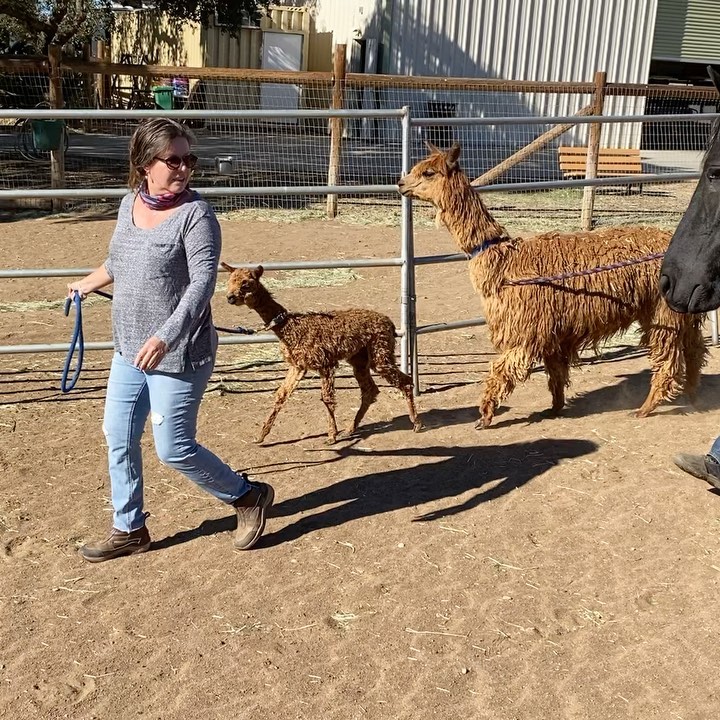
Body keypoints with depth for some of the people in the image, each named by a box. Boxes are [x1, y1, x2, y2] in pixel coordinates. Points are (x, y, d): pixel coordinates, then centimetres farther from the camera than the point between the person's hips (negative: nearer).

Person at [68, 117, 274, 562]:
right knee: (118, 438, 13)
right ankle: (129, 530, 31)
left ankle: (249, 496, 21)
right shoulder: (130, 204, 5)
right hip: (129, 351, 7)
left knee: (174, 449, -2)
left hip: (179, 354, -7)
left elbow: (202, 283, -24)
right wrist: (88, 284, 40)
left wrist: (166, 337, -34)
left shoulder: (196, 214, -15)